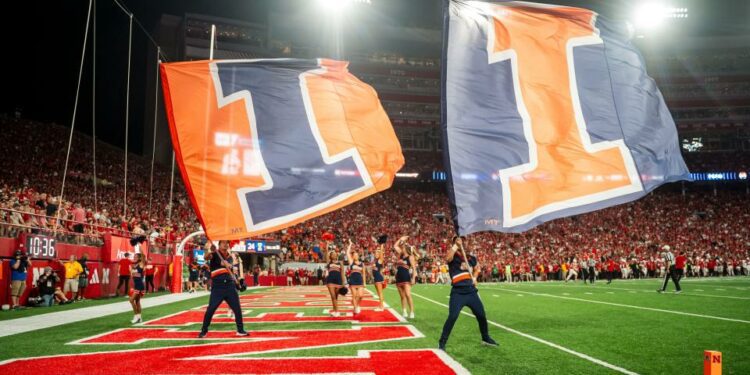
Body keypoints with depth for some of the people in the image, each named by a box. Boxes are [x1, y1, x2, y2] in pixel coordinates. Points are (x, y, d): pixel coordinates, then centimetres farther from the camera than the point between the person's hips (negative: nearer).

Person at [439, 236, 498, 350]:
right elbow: (447, 258, -29)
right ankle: (442, 342, -3)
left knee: (481, 315, 10)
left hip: (471, 291, 5)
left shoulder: (471, 258, 12)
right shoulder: (453, 256, -4)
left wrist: (474, 277, 14)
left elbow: (477, 267, 32)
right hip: (458, 292, -5)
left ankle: (486, 338, 32)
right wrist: (456, 246, -25)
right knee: (452, 316, -16)